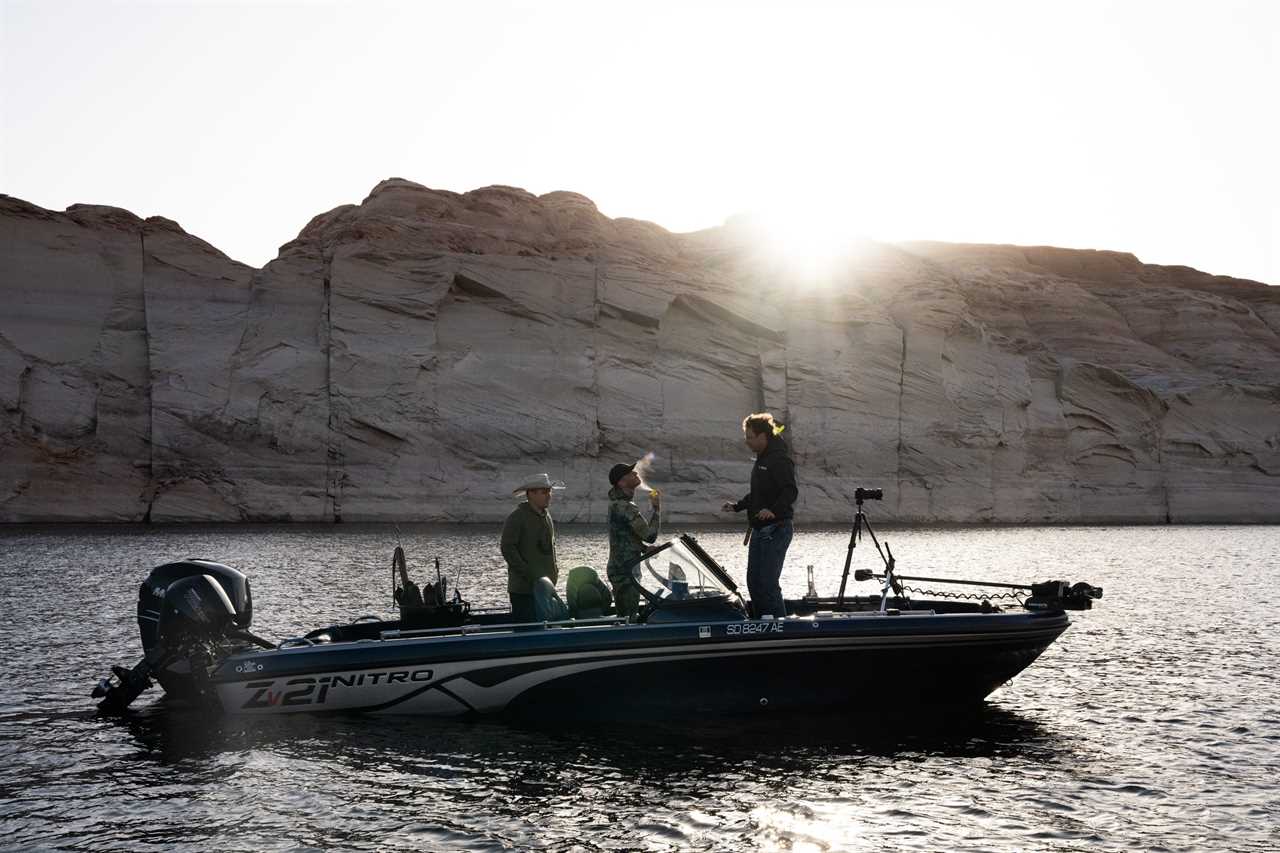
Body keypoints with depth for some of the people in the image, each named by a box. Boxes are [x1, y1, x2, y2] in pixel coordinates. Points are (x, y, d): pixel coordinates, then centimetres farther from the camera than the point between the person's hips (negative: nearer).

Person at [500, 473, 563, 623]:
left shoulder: (546, 516, 15)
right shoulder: (517, 517, -11)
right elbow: (507, 549, -15)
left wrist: (554, 568, 11)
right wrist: (529, 574, -18)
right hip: (523, 588, -8)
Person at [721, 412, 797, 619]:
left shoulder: (780, 459, -15)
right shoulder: (762, 458, 17)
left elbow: (790, 491, -27)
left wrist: (774, 511, -40)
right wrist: (737, 506, 31)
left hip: (776, 530, -10)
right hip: (759, 530, 10)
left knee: (768, 584, -11)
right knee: (753, 582, 12)